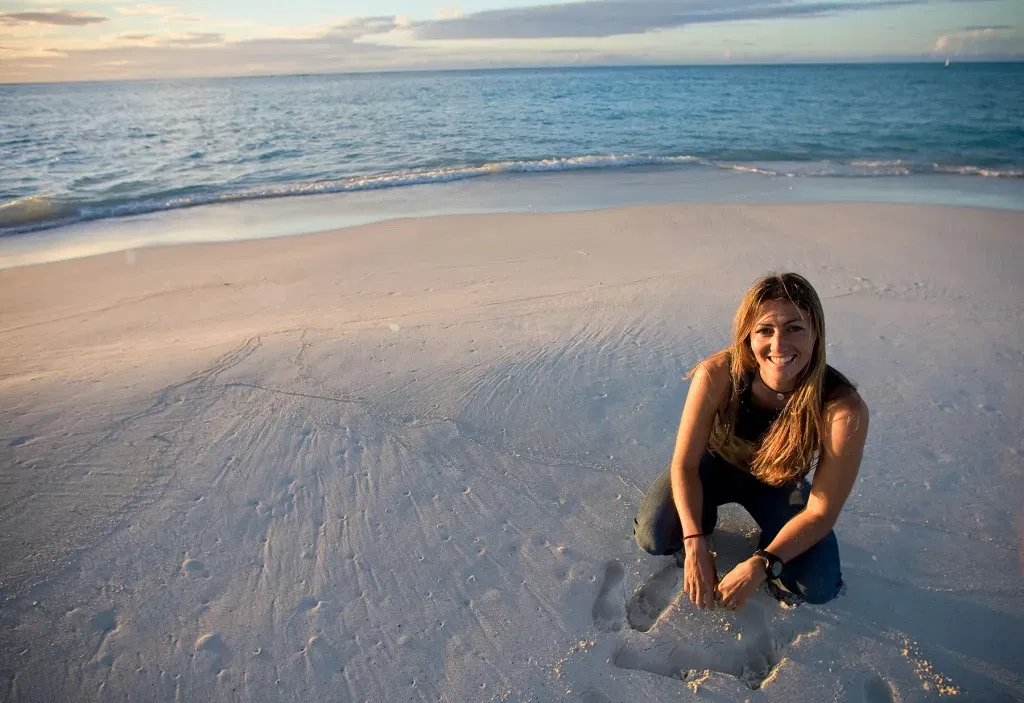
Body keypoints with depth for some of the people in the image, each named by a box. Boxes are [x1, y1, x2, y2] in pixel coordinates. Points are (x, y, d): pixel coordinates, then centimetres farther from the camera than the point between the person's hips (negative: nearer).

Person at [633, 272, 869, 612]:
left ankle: (769, 550, 15)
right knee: (653, 537, -23)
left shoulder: (844, 409, -34)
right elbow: (684, 463, -22)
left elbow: (821, 512, -24)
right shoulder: (717, 374, -34)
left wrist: (760, 567, -32)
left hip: (779, 482, 0)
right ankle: (704, 517, 11)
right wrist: (695, 546, -31)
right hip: (715, 463, 0)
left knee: (819, 587, -19)